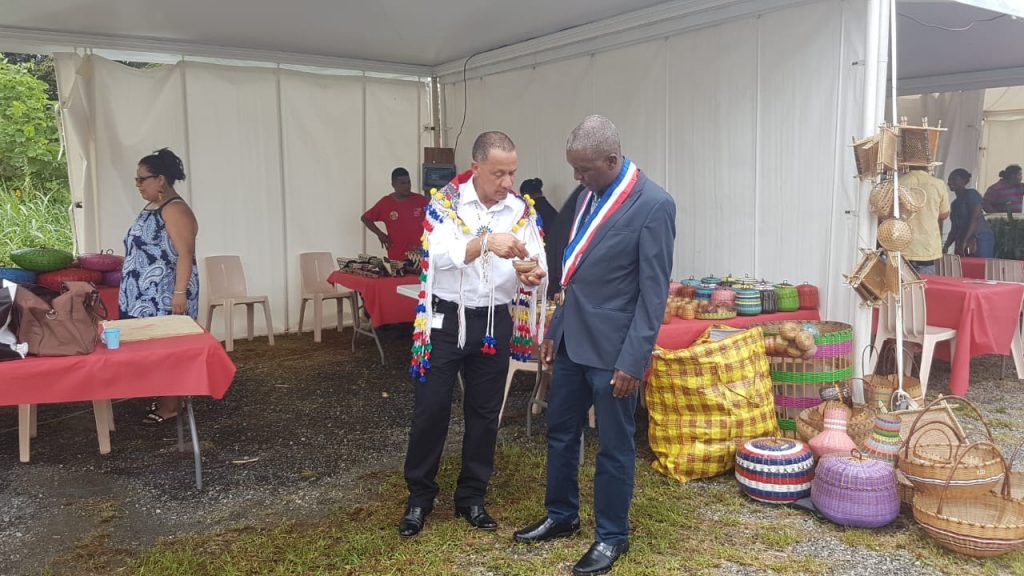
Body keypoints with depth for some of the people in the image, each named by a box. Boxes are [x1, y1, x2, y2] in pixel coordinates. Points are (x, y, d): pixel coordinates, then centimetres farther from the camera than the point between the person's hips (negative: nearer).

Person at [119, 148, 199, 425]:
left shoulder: (174, 209, -15)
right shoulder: (151, 207, 14)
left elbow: (185, 254, -22)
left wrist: (180, 292, -26)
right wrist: (131, 290, 25)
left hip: (166, 297, -9)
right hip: (147, 295, 9)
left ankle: (171, 405, 4)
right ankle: (163, 397, 21)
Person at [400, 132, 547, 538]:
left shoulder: (522, 209, 2)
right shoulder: (445, 203, -8)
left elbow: (537, 262, -5)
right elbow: (441, 254, -24)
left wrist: (534, 274, -29)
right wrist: (487, 242, -39)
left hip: (494, 322, 3)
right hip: (446, 319, -3)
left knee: (484, 412, 11)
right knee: (431, 408, 4)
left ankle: (472, 496, 28)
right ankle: (420, 496, 22)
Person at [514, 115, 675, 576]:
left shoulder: (654, 204, -16)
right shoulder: (589, 196, 8)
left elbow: (654, 292, -16)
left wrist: (634, 360, -18)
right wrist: (554, 329, 16)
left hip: (612, 348, -8)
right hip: (573, 340, 8)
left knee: (613, 446, 7)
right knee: (559, 431, 18)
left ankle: (612, 536, 25)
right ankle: (561, 516, 37)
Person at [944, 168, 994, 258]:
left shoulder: (972, 194, -1)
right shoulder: (954, 204, 20)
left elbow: (975, 219, -13)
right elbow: (954, 230, 18)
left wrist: (965, 241, -22)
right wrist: (946, 246, 3)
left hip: (981, 240, -7)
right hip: (961, 245, 7)